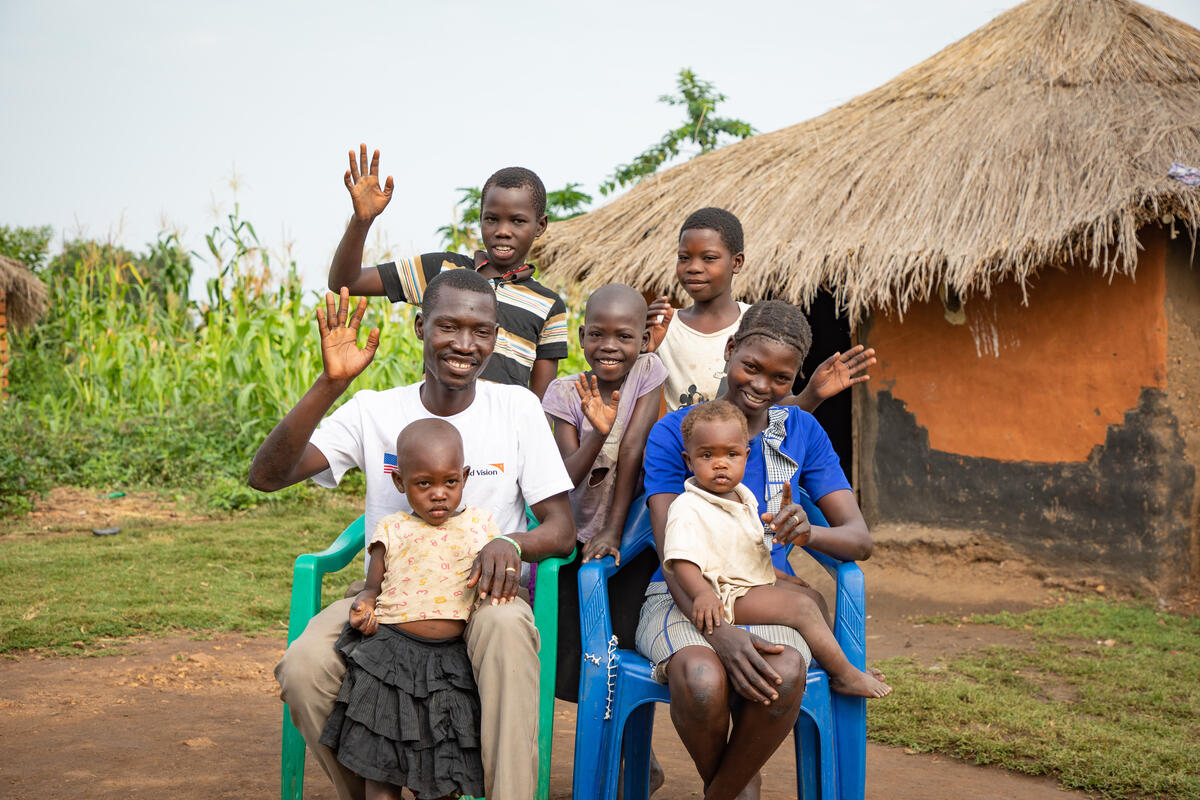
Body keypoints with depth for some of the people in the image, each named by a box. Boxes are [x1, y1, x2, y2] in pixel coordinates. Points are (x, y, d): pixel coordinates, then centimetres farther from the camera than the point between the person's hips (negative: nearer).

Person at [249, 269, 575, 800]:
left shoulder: (516, 408, 0)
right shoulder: (375, 411, 0)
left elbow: (562, 531, -2)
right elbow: (266, 476, -12)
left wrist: (510, 544, -27)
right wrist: (331, 383, -24)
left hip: (480, 594, -1)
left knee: (506, 625, -38)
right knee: (304, 668, -28)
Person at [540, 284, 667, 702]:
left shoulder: (648, 370, -8)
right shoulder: (565, 392, -6)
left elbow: (632, 449, -13)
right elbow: (565, 478, -14)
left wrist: (613, 532, -16)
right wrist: (598, 432, -33)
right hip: (572, 538, 1)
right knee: (566, 662, -6)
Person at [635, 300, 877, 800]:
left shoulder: (804, 434, 8)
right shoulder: (673, 432, -1)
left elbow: (860, 538, 1)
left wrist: (809, 533, -24)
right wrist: (718, 632, -29)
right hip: (683, 597, -2)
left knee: (784, 677, -34)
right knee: (703, 681, -36)